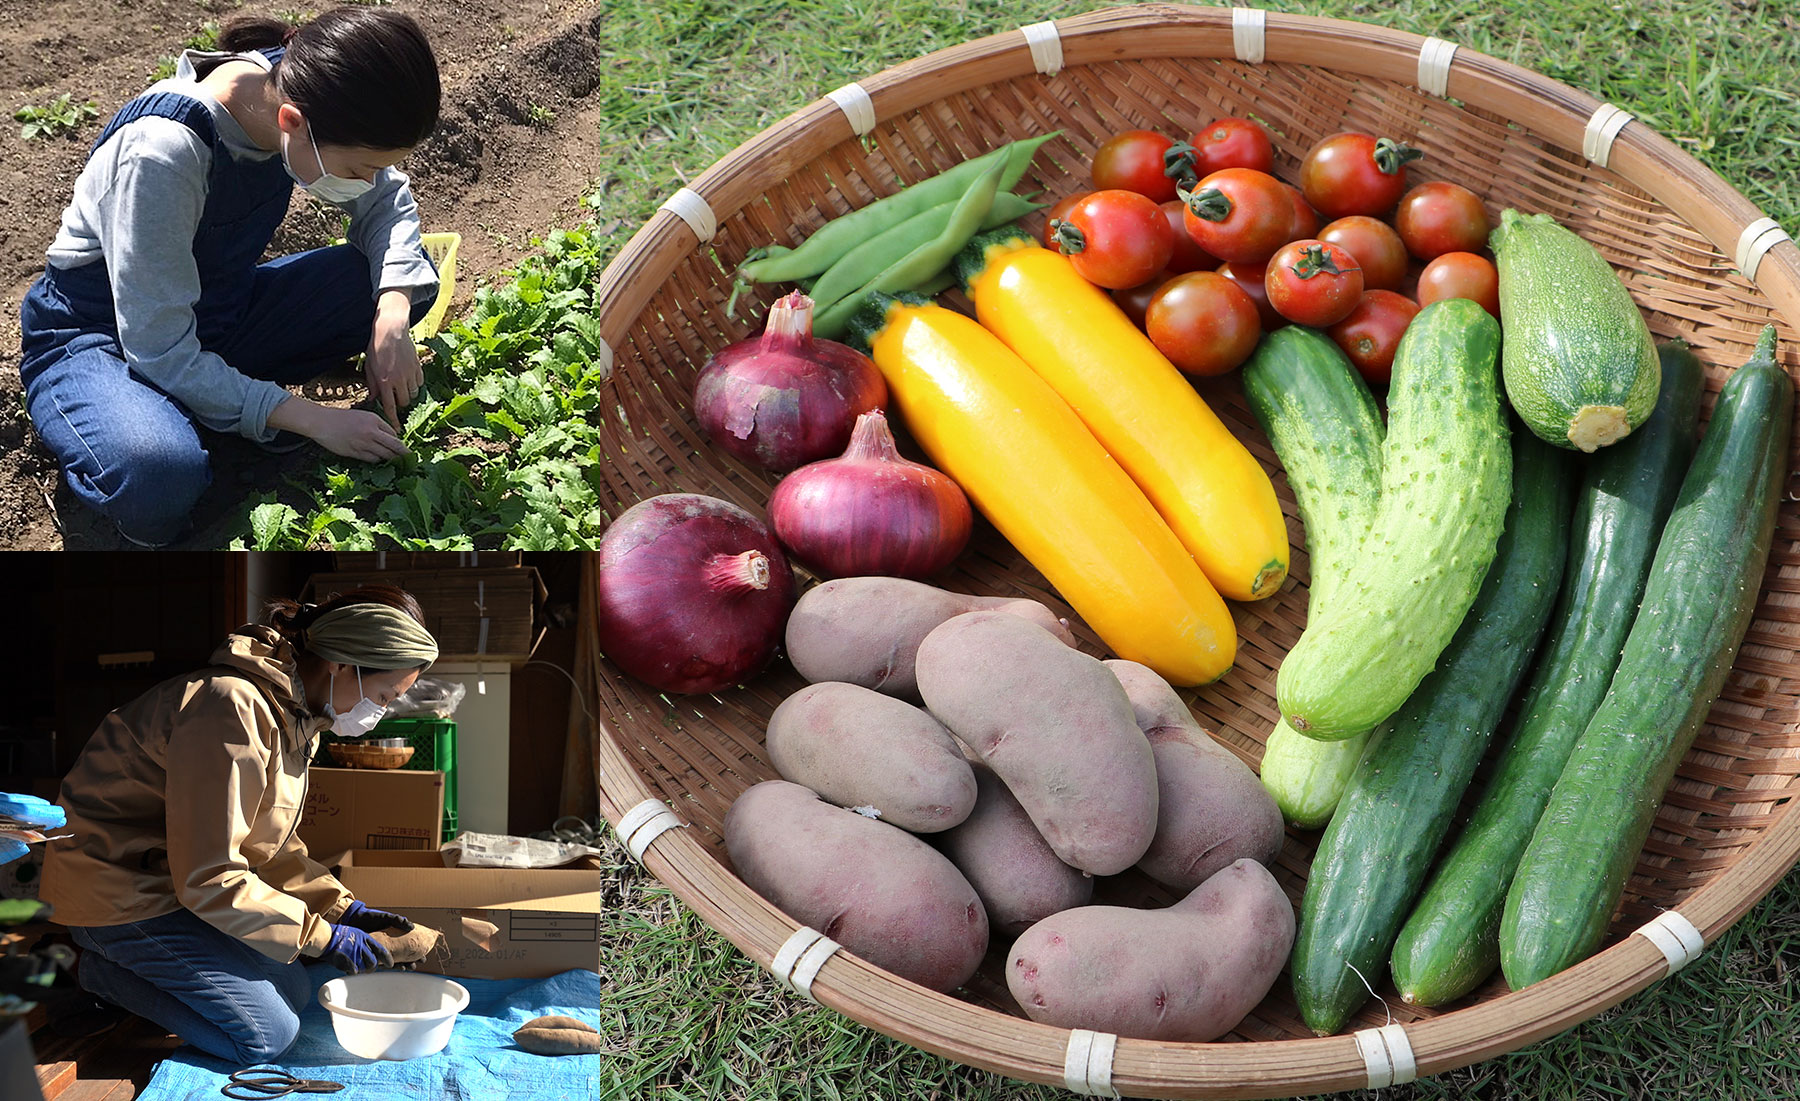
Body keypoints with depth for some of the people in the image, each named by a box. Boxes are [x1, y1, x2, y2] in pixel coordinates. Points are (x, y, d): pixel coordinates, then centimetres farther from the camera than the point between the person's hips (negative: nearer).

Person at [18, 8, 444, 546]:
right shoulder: (163, 151, -36)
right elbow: (159, 351, -30)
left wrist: (391, 317, -17)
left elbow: (386, 199, 1)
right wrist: (313, 419, -28)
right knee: (158, 474, -39)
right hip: (96, 336, -6)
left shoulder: (296, 92, -17)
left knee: (409, 276, -10)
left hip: (219, 310, 7)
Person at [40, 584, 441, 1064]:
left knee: (296, 993, 11)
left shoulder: (296, 715, 4)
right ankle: (105, 973, 0)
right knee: (266, 1035, -13)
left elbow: (272, 844, 15)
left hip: (174, 879, 10)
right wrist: (322, 936, -21)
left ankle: (125, 969, 15)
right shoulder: (234, 710, -29)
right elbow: (207, 879, -28)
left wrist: (341, 907, 2)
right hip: (122, 895, -10)